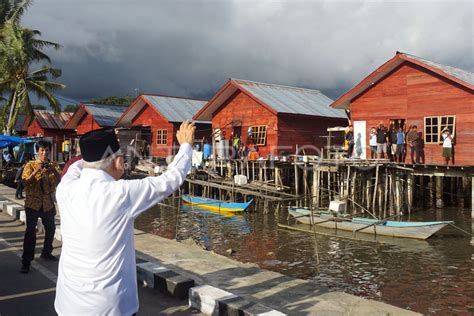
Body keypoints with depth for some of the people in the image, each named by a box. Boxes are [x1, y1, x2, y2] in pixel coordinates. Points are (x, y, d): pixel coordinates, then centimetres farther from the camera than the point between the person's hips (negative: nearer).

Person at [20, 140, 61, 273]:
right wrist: (37, 170, -25)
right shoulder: (30, 165, -2)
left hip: (48, 203, 4)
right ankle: (26, 261, -4)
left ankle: (46, 253, 36)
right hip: (33, 202, -4)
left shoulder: (53, 165, 5)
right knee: (30, 231, -8)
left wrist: (53, 170, -24)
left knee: (51, 229, 15)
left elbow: (60, 181, -7)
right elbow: (26, 181, -14)